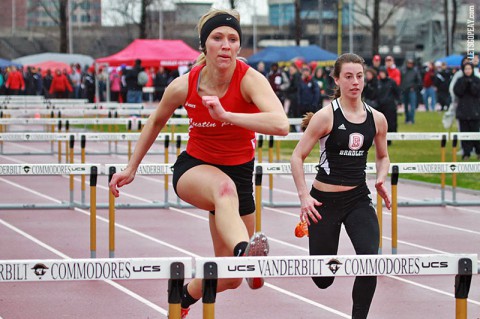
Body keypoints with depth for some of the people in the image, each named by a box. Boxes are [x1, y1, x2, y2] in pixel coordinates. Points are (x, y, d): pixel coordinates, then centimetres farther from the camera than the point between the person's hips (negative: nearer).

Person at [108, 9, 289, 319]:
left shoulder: (250, 79, -21)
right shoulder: (183, 86, -14)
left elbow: (281, 124, -39)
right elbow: (156, 122, 9)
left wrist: (226, 115, -46)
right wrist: (131, 168, 15)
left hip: (240, 173, 1)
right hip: (193, 168, -1)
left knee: (228, 278, 6)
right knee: (224, 187, -42)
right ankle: (244, 251, -70)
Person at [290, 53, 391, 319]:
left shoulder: (376, 119, 2)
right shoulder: (326, 116, -11)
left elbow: (382, 157, 19)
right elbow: (297, 157, -7)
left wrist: (381, 179, -1)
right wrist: (303, 196, -16)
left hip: (358, 198, 3)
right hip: (325, 199, -3)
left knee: (370, 259, -22)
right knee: (323, 280, 7)